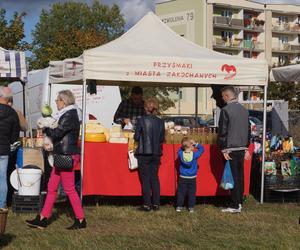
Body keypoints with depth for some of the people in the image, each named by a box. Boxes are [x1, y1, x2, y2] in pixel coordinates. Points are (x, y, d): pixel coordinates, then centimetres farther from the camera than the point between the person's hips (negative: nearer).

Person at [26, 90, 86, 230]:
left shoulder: (69, 116, -16)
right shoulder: (66, 115, 17)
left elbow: (56, 133, -20)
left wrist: (45, 128, -2)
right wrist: (48, 127, 2)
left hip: (67, 157, -11)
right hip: (62, 156, 11)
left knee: (69, 189, -4)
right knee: (52, 187, 11)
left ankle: (81, 220, 4)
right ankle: (43, 219, 16)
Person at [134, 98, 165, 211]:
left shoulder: (141, 120, -10)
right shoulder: (160, 122, -1)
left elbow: (136, 137, -6)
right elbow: (162, 139, 5)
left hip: (144, 153, -3)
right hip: (156, 153, 3)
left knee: (145, 179, 2)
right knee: (155, 178, 11)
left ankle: (147, 204, 2)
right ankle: (156, 203, 12)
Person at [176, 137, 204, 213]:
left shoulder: (180, 154, -10)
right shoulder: (195, 155, -14)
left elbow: (180, 150, 13)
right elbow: (202, 149, 1)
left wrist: (184, 146, 4)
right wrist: (195, 144, -1)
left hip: (182, 178, 1)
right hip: (192, 178, -1)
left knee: (181, 192, 8)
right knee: (192, 192, 7)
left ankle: (179, 206, 9)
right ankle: (191, 207, 8)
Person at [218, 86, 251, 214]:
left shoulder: (225, 110, -12)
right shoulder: (244, 110, 10)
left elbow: (222, 131, -13)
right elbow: (248, 130, 15)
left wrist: (224, 149, -8)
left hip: (231, 149, -7)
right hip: (242, 148, 7)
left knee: (233, 177, -3)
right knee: (240, 176, 12)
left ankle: (235, 206, -1)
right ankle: (239, 203, 19)